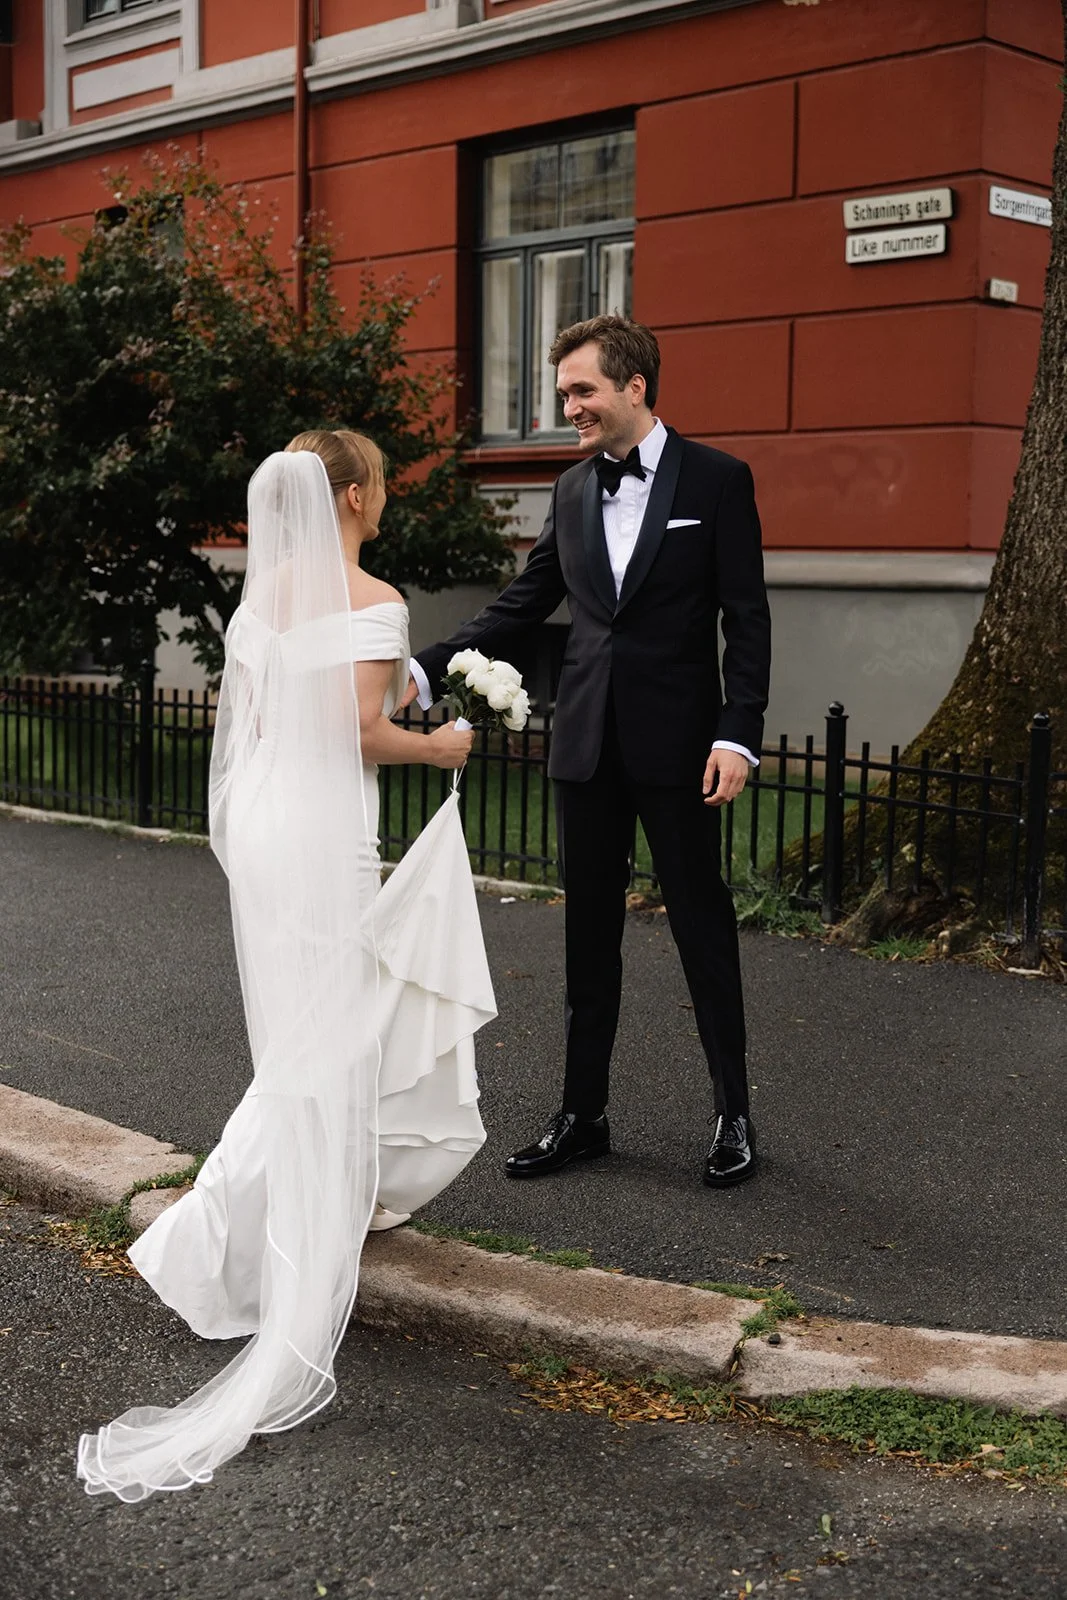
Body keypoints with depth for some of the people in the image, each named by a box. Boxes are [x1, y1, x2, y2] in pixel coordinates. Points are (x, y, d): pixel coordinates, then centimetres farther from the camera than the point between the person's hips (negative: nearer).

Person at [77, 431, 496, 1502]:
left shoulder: (264, 593, 9)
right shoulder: (372, 601, -13)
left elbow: (248, 717, 12)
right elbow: (362, 731, -18)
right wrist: (440, 747, 0)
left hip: (262, 818, 8)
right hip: (326, 830, -8)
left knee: (305, 1045, 19)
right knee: (322, 1054, 3)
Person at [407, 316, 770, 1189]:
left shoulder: (717, 479, -4)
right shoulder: (573, 488, 10)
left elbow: (747, 618, -7)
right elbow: (523, 602, 11)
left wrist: (739, 735, -15)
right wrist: (430, 668, -1)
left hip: (676, 743, -5)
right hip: (586, 741, 5)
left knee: (704, 927, 5)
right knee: (589, 935, 11)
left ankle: (734, 1115, 19)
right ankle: (583, 1115, 22)